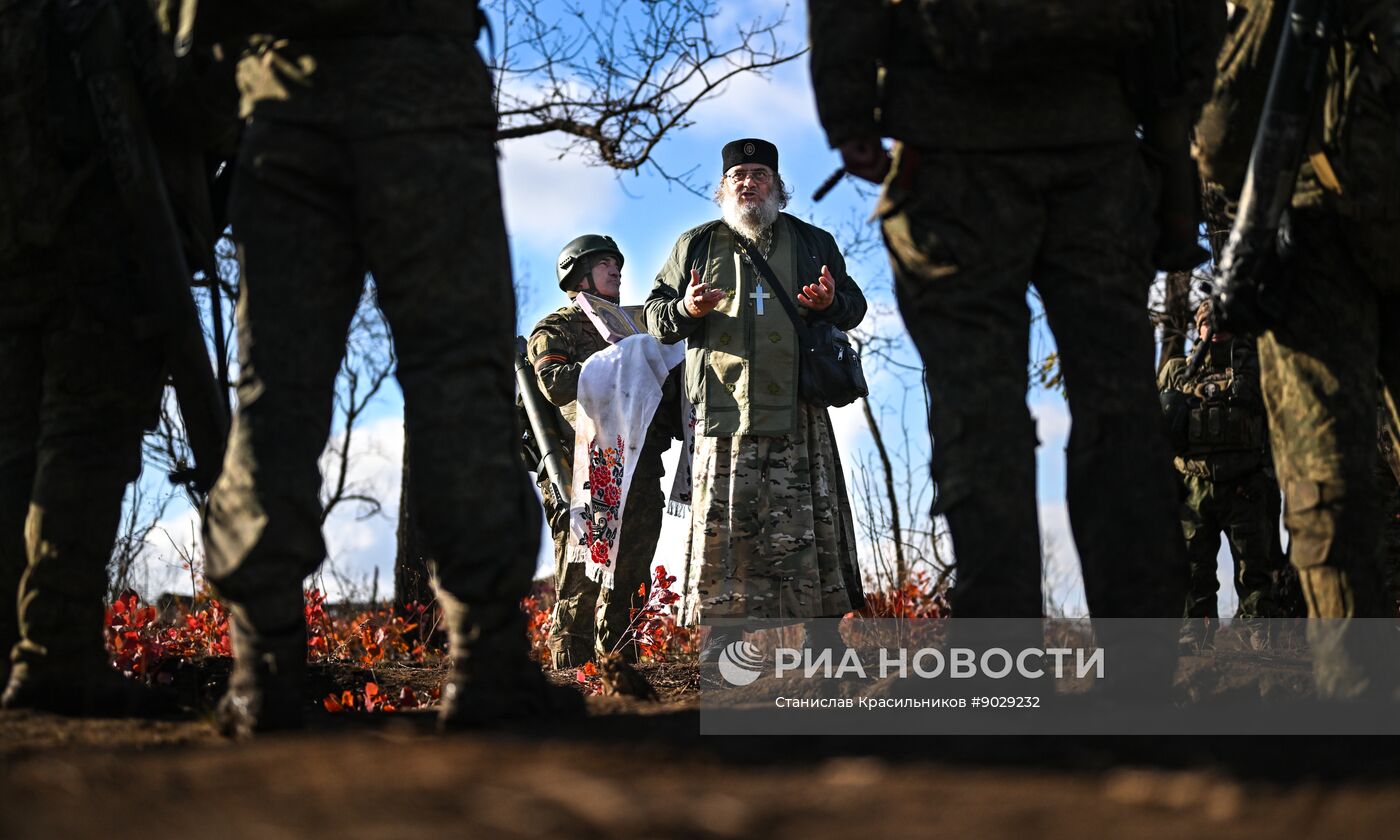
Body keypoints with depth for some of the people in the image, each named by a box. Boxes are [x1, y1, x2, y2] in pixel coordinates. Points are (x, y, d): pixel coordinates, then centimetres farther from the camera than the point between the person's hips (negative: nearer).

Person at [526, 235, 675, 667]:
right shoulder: (556, 329, 7)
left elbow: (665, 396, 29)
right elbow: (554, 383, -13)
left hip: (638, 476, 6)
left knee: (627, 588, 6)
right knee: (580, 588, -8)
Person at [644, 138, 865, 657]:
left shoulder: (812, 243, 19)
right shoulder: (697, 245, 17)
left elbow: (854, 306, 21)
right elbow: (655, 313, 17)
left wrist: (831, 302, -3)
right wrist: (686, 310, -6)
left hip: (797, 411, 1)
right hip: (723, 410, -1)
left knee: (807, 527, -4)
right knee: (724, 526, -7)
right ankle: (722, 643, -5)